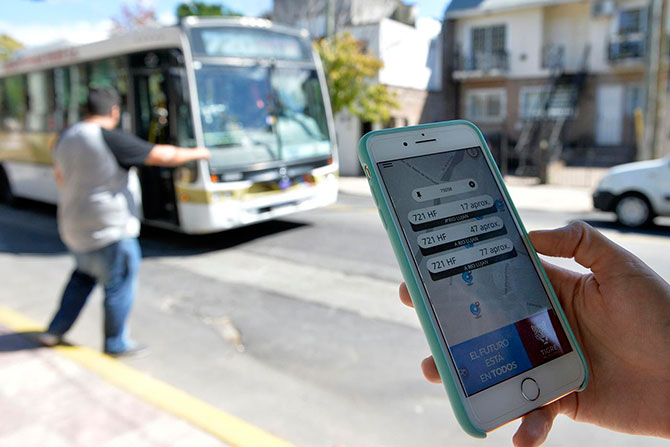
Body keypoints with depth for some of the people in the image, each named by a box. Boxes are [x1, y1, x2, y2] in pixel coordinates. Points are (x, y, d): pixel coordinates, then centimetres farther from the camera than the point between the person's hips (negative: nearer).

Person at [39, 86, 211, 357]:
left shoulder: (67, 137, 4)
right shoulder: (111, 139, -20)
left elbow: (60, 176, 19)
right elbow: (163, 156, -19)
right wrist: (196, 153, -3)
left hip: (74, 227, 9)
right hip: (109, 231, -8)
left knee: (85, 273, 29)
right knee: (119, 286, 8)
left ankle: (55, 331, 34)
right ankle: (116, 343, 23)